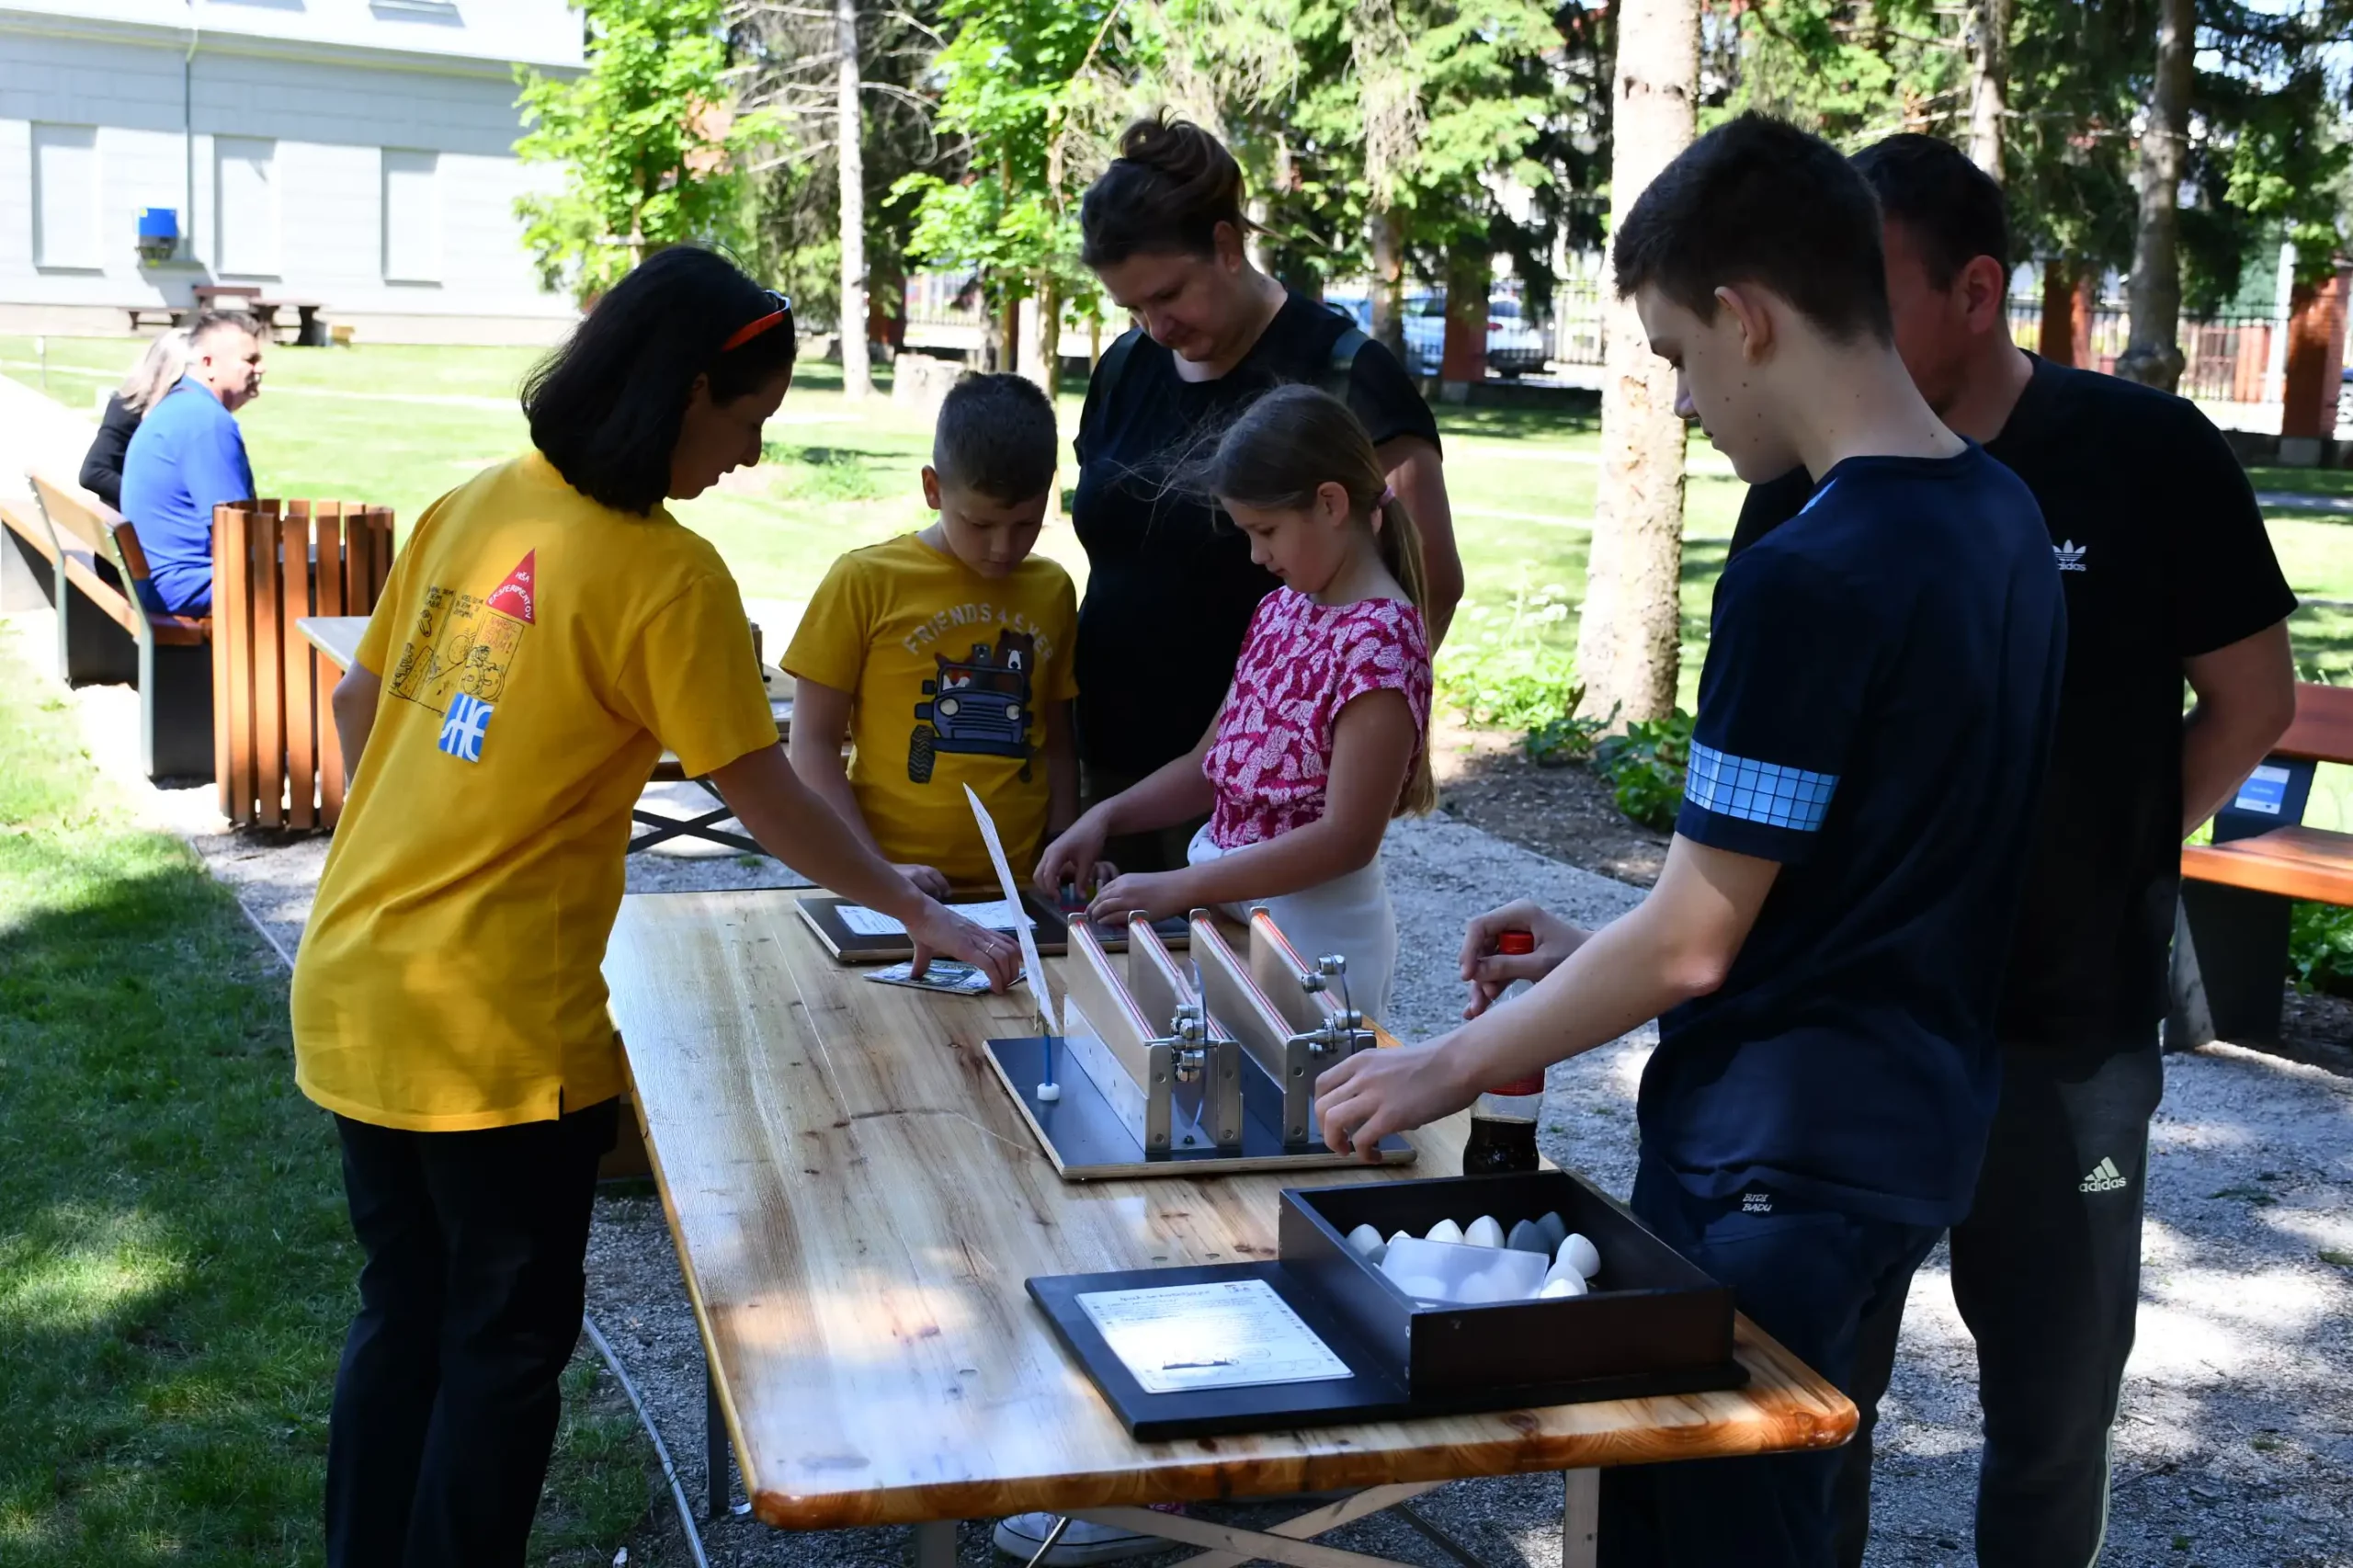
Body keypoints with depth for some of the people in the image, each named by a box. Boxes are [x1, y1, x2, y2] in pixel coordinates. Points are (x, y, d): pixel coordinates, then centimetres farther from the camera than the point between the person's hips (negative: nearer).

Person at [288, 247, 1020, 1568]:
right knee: (507, 1340, 11)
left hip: (353, 987, 7)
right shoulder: (665, 574, -15)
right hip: (494, 1025, -7)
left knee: (401, 1315, 21)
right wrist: (922, 915, 2)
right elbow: (770, 801, -10)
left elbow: (360, 707, 13)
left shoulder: (474, 507, 4)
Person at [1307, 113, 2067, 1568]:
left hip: (1784, 1159, -9)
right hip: (1925, 1121, 9)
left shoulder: (1808, 580, -24)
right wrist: (1601, 949, 14)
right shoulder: (2004, 517, 4)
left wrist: (1455, 1064, -5)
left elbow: (1693, 945, -19)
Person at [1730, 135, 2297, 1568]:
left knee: (2057, 1399, 13)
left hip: (2067, 1024, -1)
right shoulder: (1807, 492, -3)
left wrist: (2095, 865, -1)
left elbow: (2251, 704, 1)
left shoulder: (2149, 458, -9)